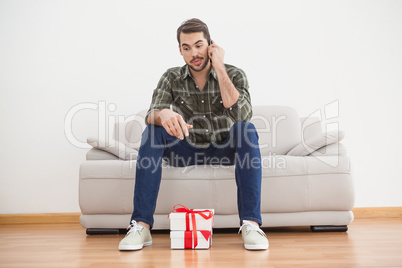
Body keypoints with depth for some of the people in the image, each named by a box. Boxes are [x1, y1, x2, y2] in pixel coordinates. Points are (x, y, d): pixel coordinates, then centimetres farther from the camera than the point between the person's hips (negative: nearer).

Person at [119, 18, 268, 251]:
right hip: (186, 151, 1)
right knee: (153, 131, -25)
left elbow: (241, 114, -25)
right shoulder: (172, 78, -1)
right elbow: (151, 115, -16)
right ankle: (141, 225, -29)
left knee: (246, 129, -31)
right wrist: (164, 114, -42)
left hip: (224, 149, -1)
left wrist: (219, 68, -22)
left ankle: (251, 223, -33)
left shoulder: (234, 74, -6)